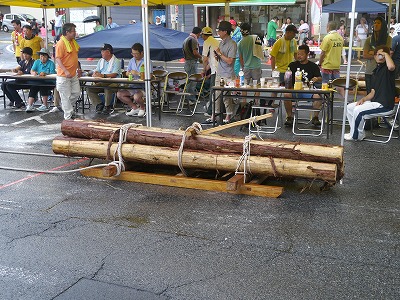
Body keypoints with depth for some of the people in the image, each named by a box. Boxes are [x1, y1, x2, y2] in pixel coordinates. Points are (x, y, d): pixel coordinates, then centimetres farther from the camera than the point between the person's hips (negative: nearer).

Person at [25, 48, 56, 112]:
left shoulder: (51, 63, -1)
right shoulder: (37, 62, 14)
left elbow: (52, 74, -13)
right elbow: (31, 71, 3)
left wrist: (45, 74, -32)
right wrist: (34, 73, -21)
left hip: (49, 82, -4)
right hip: (38, 82, 4)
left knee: (42, 85, -32)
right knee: (33, 87, -23)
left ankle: (45, 105, -21)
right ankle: (30, 105, -25)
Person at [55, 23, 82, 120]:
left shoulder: (73, 42, 10)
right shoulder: (61, 43, -16)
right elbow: (58, 59, -20)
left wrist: (78, 68, 21)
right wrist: (66, 71, -29)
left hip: (73, 74, 8)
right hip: (64, 75, -8)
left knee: (76, 93, 14)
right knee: (66, 96, 0)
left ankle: (65, 106, 34)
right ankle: (68, 117, 7)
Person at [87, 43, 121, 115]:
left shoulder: (116, 61, -1)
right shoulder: (101, 61, 20)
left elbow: (114, 74, -16)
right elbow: (96, 71, 14)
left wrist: (103, 75, -28)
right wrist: (95, 74, -12)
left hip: (113, 82, -6)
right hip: (101, 83, 6)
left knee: (107, 88, -38)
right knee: (89, 89, -15)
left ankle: (107, 107, -19)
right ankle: (99, 105, -13)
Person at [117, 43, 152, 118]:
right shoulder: (132, 60, 15)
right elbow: (127, 73, 22)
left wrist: (137, 73, -17)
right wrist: (130, 73, -2)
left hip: (143, 86, -7)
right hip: (133, 86, 7)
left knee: (137, 97, -35)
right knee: (119, 94, -10)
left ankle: (143, 108, 2)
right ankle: (135, 107, 6)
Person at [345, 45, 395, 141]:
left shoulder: (386, 68, -8)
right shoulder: (375, 71, 16)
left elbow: (391, 66, -38)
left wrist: (386, 54, -21)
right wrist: (363, 99, -2)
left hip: (385, 104, -9)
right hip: (375, 101, 9)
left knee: (358, 110, -23)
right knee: (349, 107, 5)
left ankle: (356, 135, -4)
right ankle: (355, 132, 10)